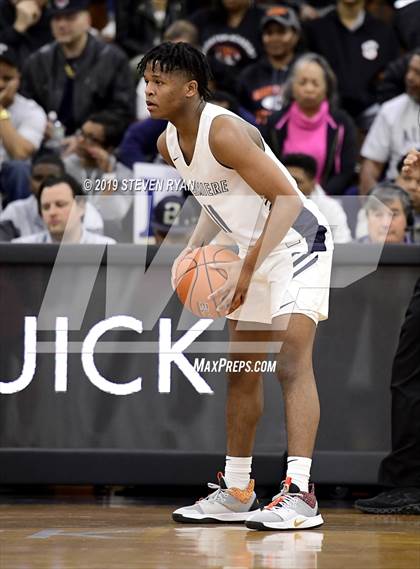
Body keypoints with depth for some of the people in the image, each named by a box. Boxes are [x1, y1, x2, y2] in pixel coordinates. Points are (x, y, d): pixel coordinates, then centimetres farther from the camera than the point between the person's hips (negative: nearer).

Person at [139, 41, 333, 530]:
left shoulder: (224, 132, -26)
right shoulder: (169, 144, 2)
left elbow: (287, 199, -28)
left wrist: (247, 269, -31)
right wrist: (193, 249, 4)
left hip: (296, 242, -10)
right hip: (253, 250, 10)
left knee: (292, 362, -22)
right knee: (242, 373, 15)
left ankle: (299, 494, -29)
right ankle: (235, 493, 27)